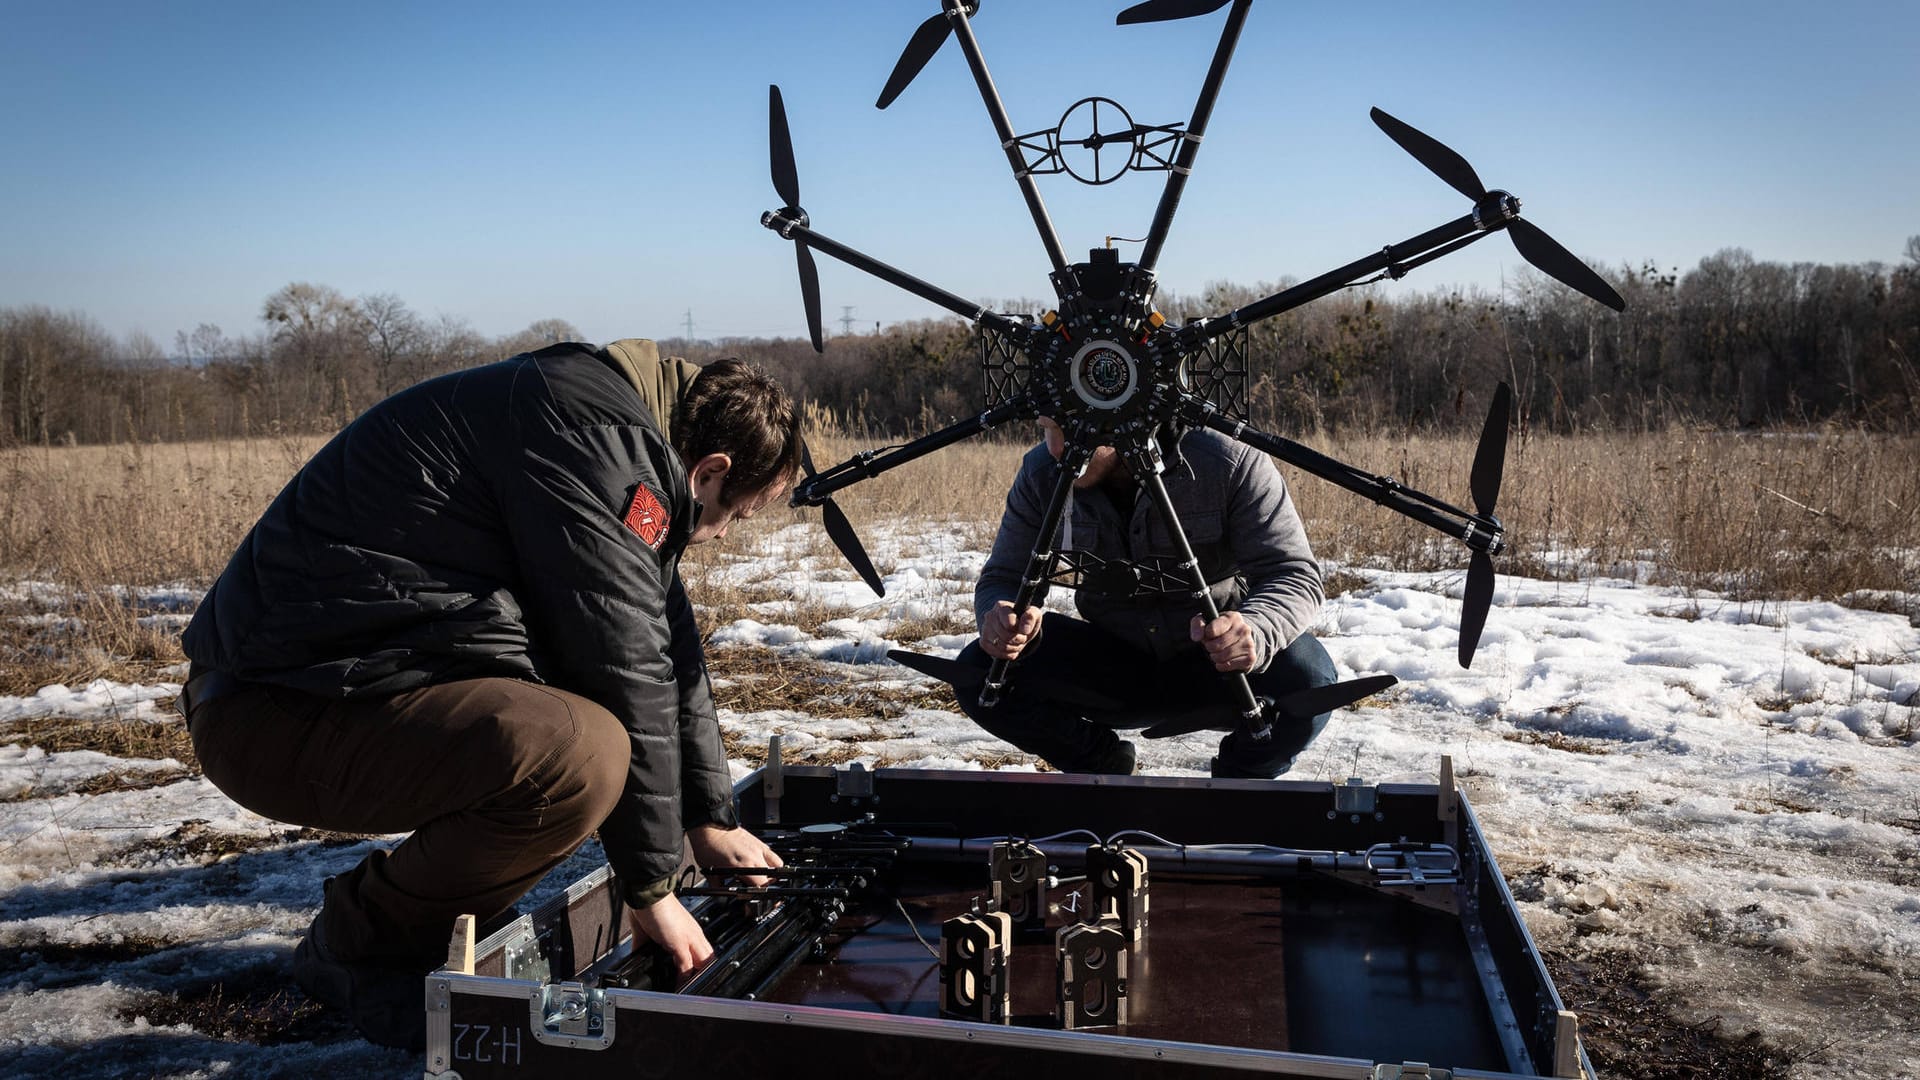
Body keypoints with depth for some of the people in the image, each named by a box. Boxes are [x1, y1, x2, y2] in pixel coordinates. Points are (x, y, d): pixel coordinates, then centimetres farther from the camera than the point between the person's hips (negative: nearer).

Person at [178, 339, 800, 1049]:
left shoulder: (627, 434, 15)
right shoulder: (596, 432, -17)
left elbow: (669, 648, 19)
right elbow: (624, 665, -18)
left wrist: (711, 821, 22)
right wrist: (652, 889, -9)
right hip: (277, 714, -10)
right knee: (581, 754, -30)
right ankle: (360, 944, -5)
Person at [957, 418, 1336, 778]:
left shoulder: (1232, 462, -21)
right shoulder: (1042, 473, -11)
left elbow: (1296, 574, -23)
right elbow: (1002, 578, -7)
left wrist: (1254, 633, -47)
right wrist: (1005, 619, -34)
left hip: (1216, 662, -2)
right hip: (1114, 662, 3)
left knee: (1306, 678, -33)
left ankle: (1239, 779, 2)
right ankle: (1103, 766, 10)